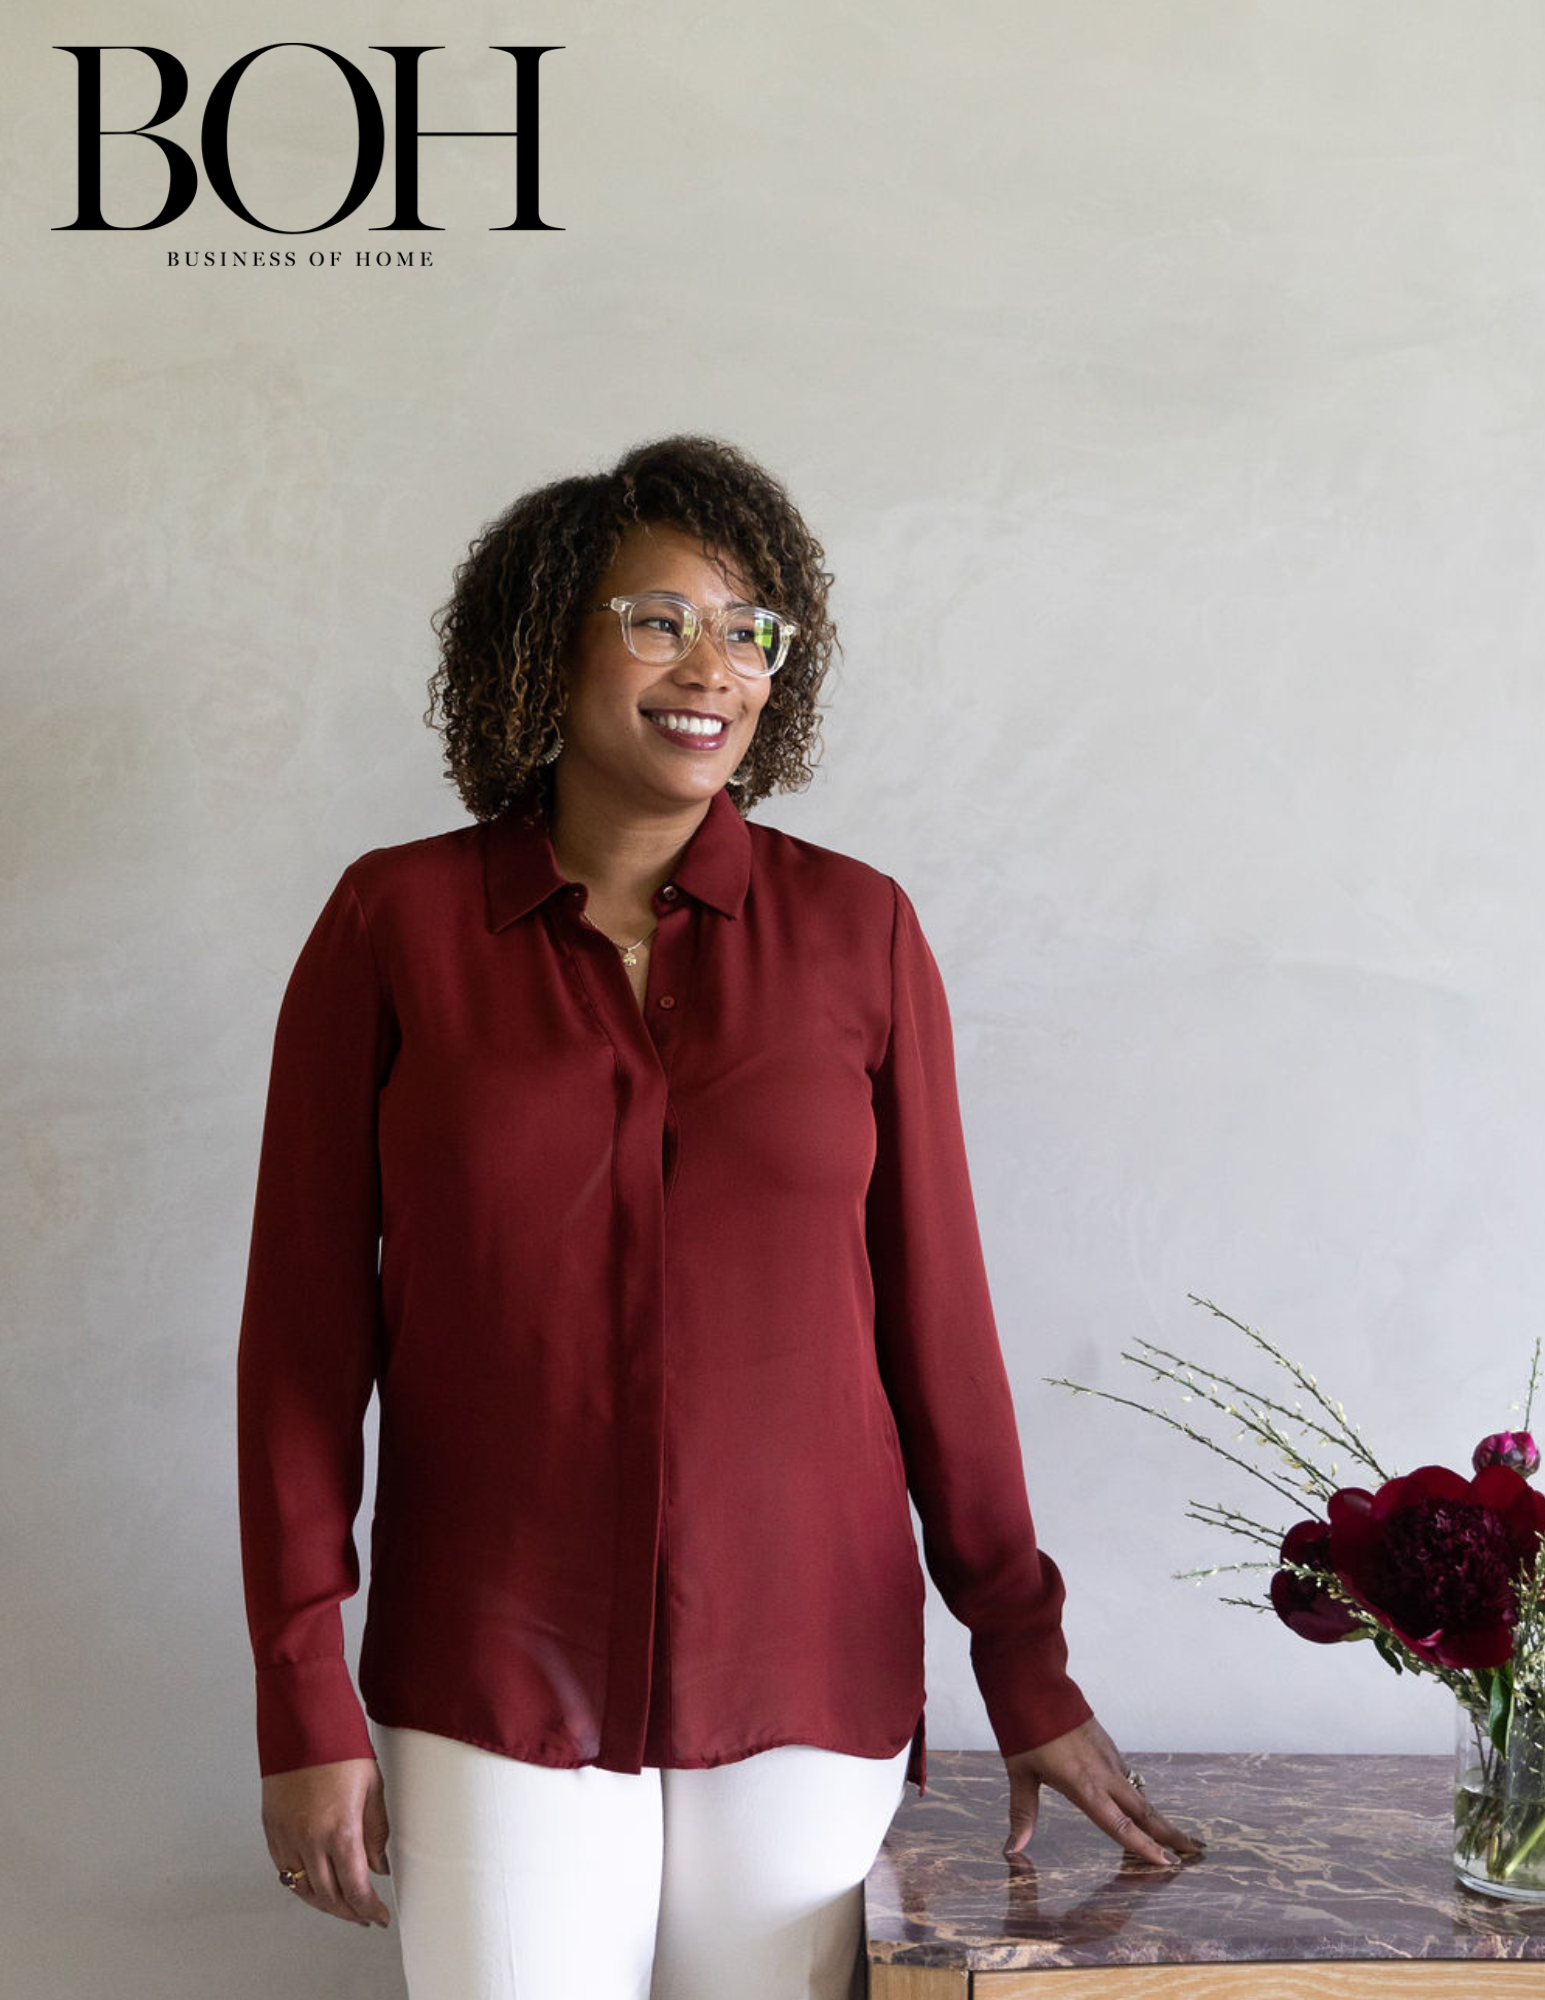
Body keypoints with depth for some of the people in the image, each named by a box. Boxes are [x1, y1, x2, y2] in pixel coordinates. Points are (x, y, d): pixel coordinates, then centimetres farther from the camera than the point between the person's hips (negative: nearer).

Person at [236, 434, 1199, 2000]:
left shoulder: (856, 930, 1)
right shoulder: (394, 924, -2)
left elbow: (934, 1304, 5)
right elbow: (305, 1318, 0)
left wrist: (1024, 1664, 7)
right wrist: (304, 1693, -3)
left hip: (810, 1675, 1)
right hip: (491, 1682, -1)